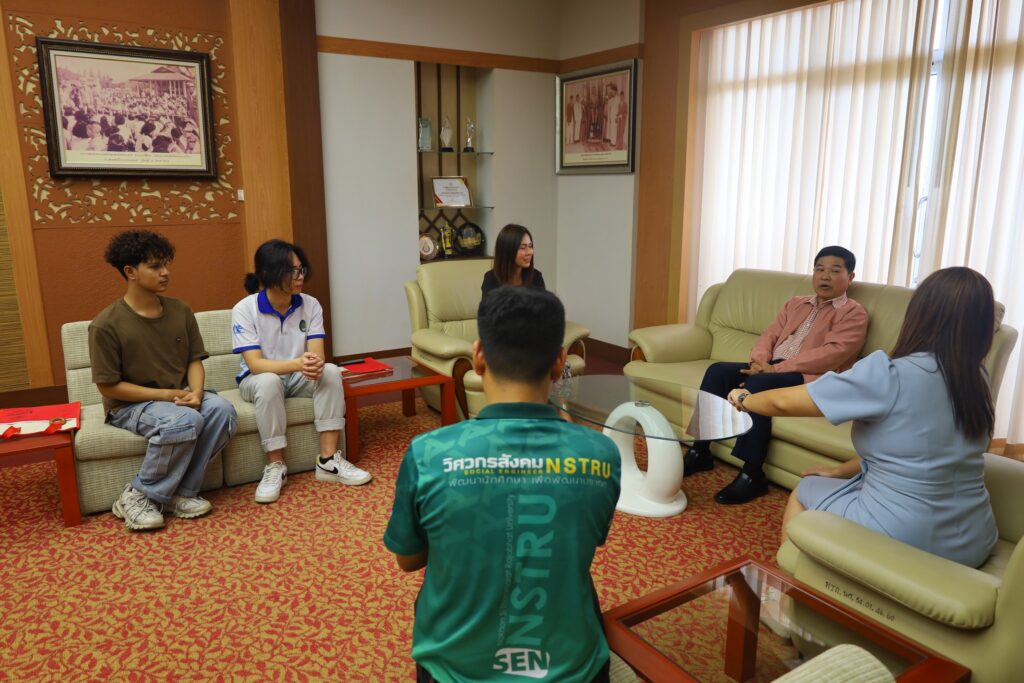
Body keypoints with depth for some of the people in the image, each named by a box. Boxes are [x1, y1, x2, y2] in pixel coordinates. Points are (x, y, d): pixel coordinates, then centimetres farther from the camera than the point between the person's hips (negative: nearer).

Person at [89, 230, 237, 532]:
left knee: (223, 410, -26)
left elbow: (194, 360, 5)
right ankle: (137, 497, -13)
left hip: (180, 396, 5)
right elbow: (108, 386, -13)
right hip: (129, 405, -5)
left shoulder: (180, 311, 1)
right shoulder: (106, 325, -15)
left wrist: (195, 392, -17)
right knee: (185, 421, -35)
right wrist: (167, 395, -20)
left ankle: (180, 492, -12)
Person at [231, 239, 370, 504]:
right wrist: (298, 364, -43)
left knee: (330, 372, -28)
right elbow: (255, 365, -25)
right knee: (269, 382, -38)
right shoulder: (244, 309, -19)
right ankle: (275, 466, -23)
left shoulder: (310, 305, -10)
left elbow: (317, 354, -15)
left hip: (297, 378, 3)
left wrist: (314, 364, -42)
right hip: (258, 380, -3)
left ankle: (329, 460, -23)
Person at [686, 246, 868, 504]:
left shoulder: (854, 313, 2)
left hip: (810, 377, -7)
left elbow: (831, 354, -13)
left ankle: (753, 475, -28)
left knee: (757, 384, -34)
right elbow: (769, 335, 16)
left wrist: (777, 368, -20)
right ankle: (699, 452, -11)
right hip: (771, 368, 7)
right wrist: (760, 359, -9)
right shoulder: (795, 303, 24)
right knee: (718, 370, -15)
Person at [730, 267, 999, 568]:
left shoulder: (890, 374, -22)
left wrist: (744, 400, 5)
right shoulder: (978, 380, -1)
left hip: (903, 541, -6)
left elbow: (784, 402, -14)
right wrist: (841, 471, 14)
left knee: (804, 492, 18)